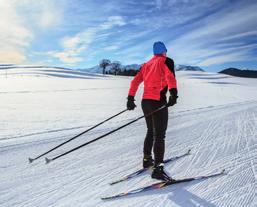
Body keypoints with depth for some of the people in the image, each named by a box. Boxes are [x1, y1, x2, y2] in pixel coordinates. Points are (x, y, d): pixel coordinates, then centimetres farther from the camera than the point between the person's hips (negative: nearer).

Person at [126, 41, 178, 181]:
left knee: (151, 132, 21)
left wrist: (130, 98, 16)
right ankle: (158, 168, -7)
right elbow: (170, 77, -17)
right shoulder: (166, 61, 3)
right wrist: (173, 93, -28)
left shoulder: (146, 65, 20)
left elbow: (135, 81, 15)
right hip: (158, 101, -6)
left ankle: (147, 160, 30)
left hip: (145, 101, 7)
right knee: (159, 135, -5)